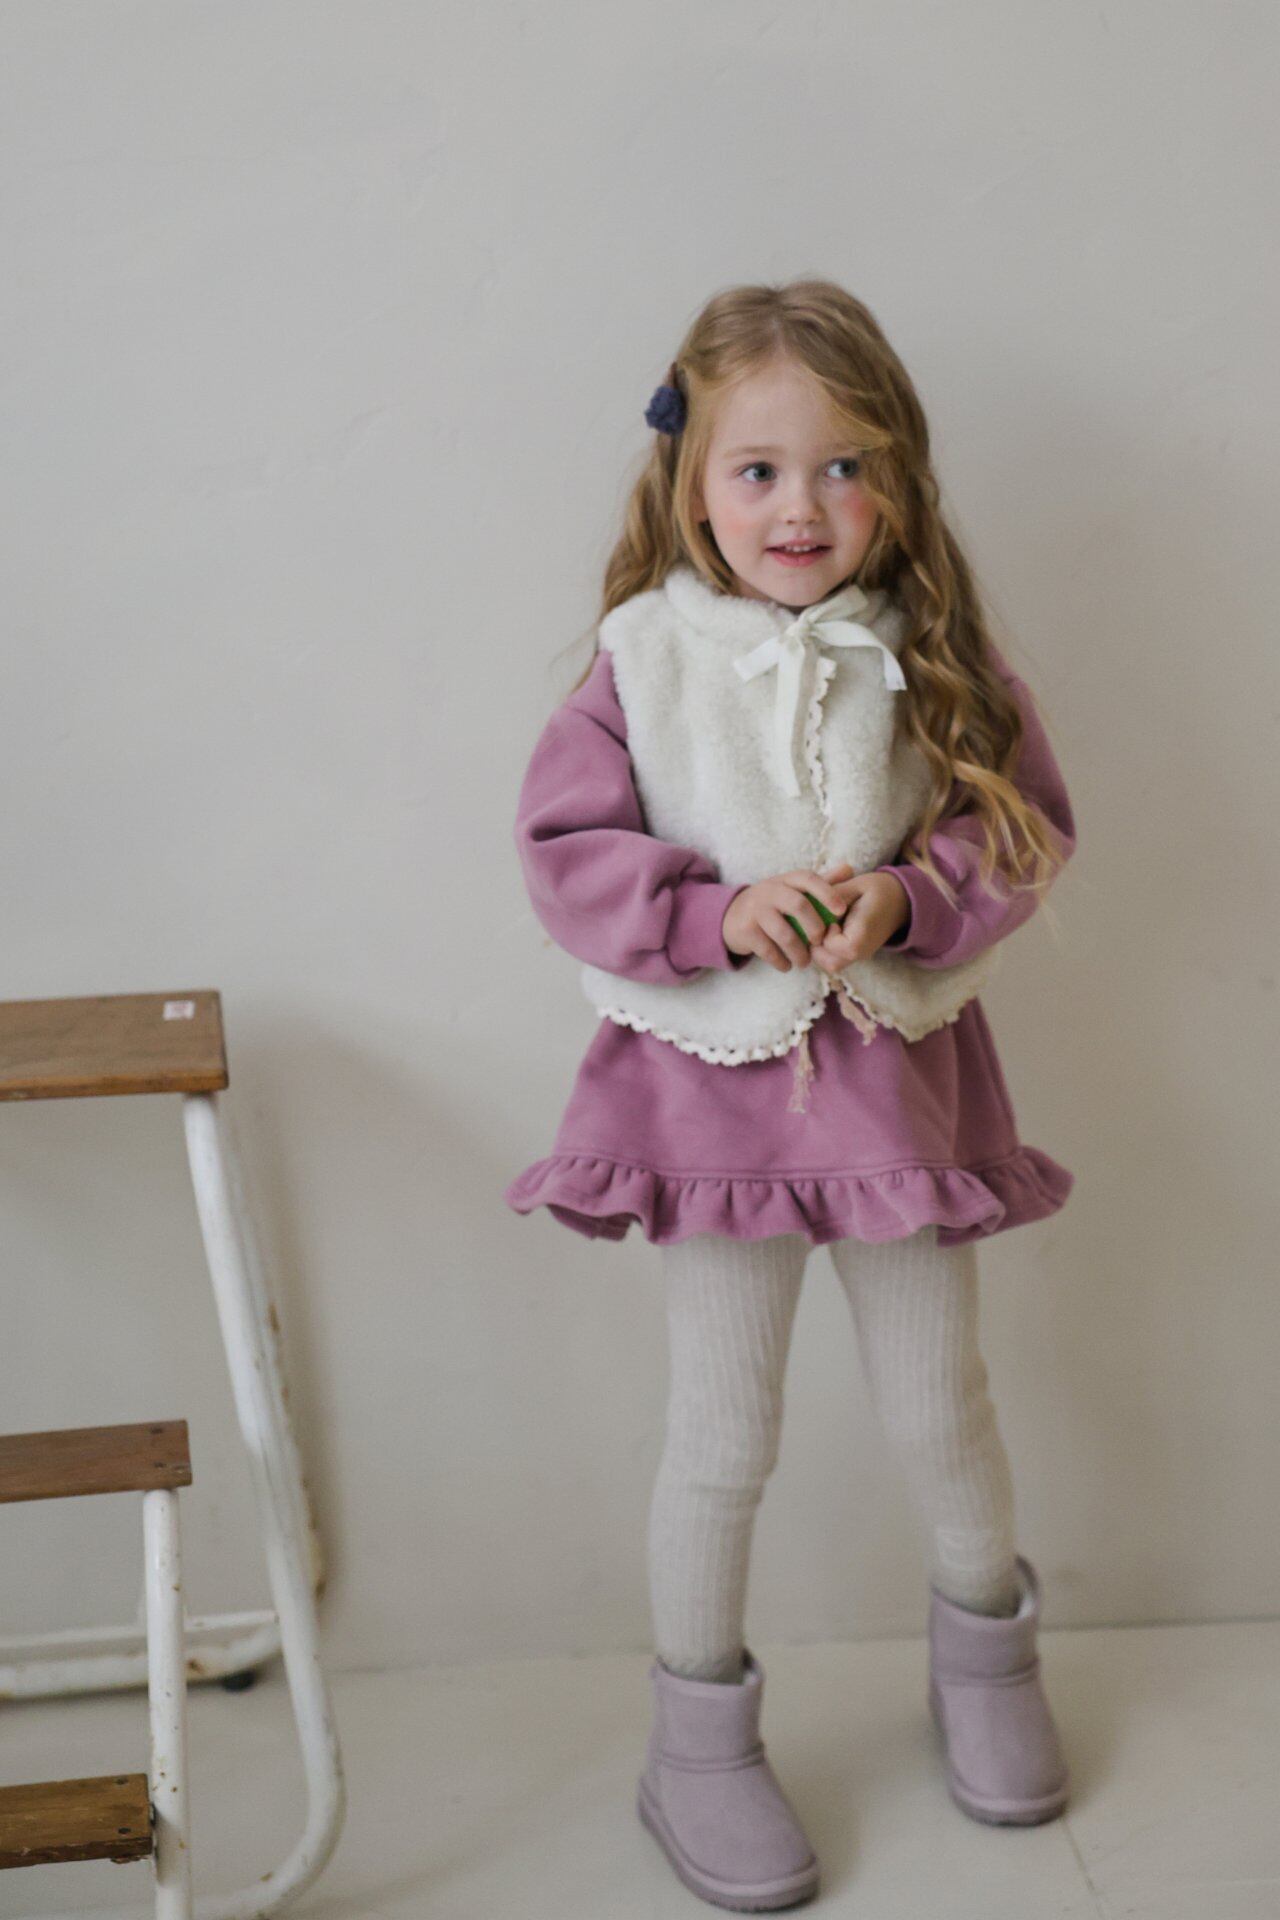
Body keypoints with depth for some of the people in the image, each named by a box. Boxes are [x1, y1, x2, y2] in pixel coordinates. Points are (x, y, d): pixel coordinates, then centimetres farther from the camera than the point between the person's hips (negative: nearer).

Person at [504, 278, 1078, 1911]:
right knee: (723, 1438, 9)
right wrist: (723, 911, -23)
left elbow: (1026, 829, -2)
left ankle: (983, 1643, 47)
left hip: (900, 1068, 2)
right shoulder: (645, 659, -8)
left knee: (937, 1410, 17)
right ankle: (697, 1741, 30)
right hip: (717, 1075, -2)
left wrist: (907, 898, -21)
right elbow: (564, 853, -9)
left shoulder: (934, 655, -4)